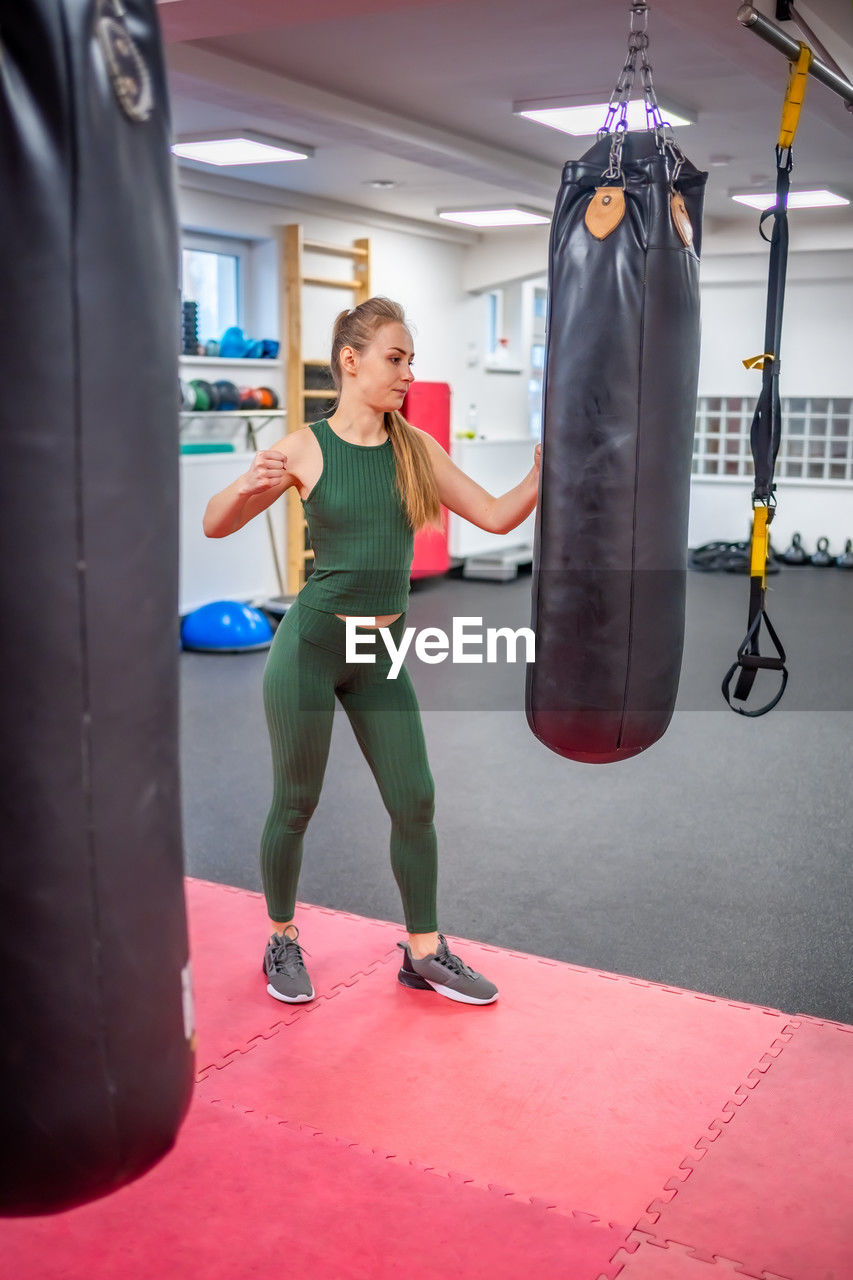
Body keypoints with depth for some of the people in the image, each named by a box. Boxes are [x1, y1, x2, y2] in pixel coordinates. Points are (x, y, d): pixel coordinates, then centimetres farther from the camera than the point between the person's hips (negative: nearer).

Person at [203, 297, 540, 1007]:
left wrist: (541, 475, -13)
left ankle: (424, 950, 22)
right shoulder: (306, 448, -8)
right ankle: (282, 940, 29)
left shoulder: (416, 447, 2)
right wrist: (250, 483, -22)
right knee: (295, 803, 7)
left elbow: (496, 516, 4)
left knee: (415, 801, 6)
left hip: (384, 650, 4)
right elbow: (215, 526, -2)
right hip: (312, 643, -4)